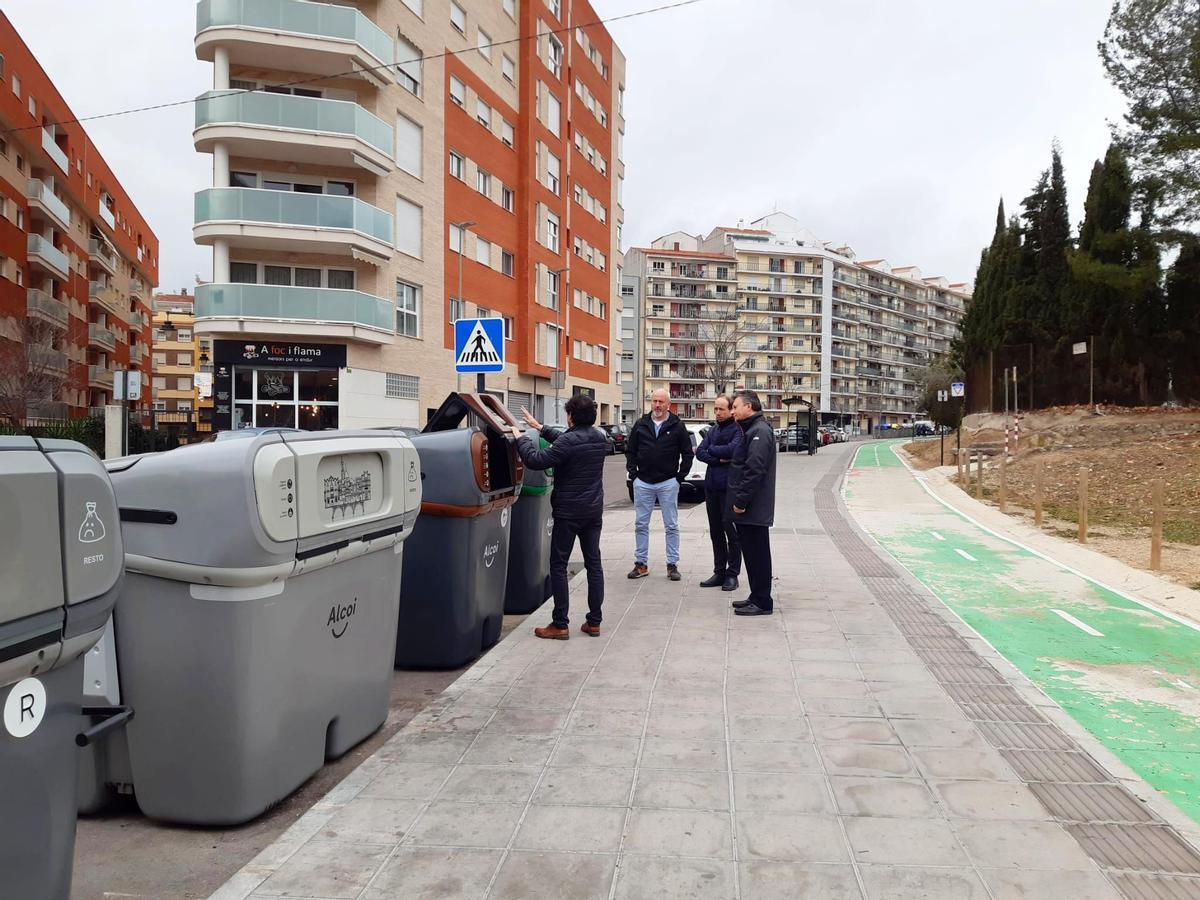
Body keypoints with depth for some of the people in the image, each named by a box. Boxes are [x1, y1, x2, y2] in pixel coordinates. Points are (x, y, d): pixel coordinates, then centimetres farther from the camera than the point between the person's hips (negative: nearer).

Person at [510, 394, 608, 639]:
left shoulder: (568, 441, -19)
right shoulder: (599, 438, 6)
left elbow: (536, 460, -22)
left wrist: (521, 438, -7)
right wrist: (540, 428, 25)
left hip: (568, 512, -7)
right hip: (594, 511, 7)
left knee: (558, 566, 2)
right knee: (594, 564, 10)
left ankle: (560, 625, 2)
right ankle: (594, 622, 14)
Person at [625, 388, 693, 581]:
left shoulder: (677, 427, -1)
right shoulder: (640, 425, 6)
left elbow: (688, 453, 2)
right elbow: (630, 451, 11)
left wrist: (680, 476, -4)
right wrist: (633, 474, 2)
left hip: (668, 483, -2)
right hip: (643, 483, 2)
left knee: (671, 526, 3)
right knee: (641, 525, 7)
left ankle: (672, 565, 10)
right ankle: (641, 564, 16)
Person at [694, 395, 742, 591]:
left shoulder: (738, 430, -7)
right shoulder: (713, 430, 14)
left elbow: (732, 450, -24)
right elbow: (700, 452, 4)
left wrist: (712, 450, -7)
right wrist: (719, 459, -12)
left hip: (729, 486, -7)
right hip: (711, 485, 7)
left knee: (731, 531, 0)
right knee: (716, 532, 12)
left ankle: (732, 574, 8)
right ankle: (719, 572, 21)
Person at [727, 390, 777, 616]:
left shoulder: (759, 431, -15)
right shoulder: (751, 430, 18)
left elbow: (754, 470, -23)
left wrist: (741, 500, -21)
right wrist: (738, 500, 16)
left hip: (753, 509, -10)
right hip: (750, 509, 10)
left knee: (757, 554, -4)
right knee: (751, 553, 15)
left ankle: (762, 602, 3)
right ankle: (757, 597, 23)